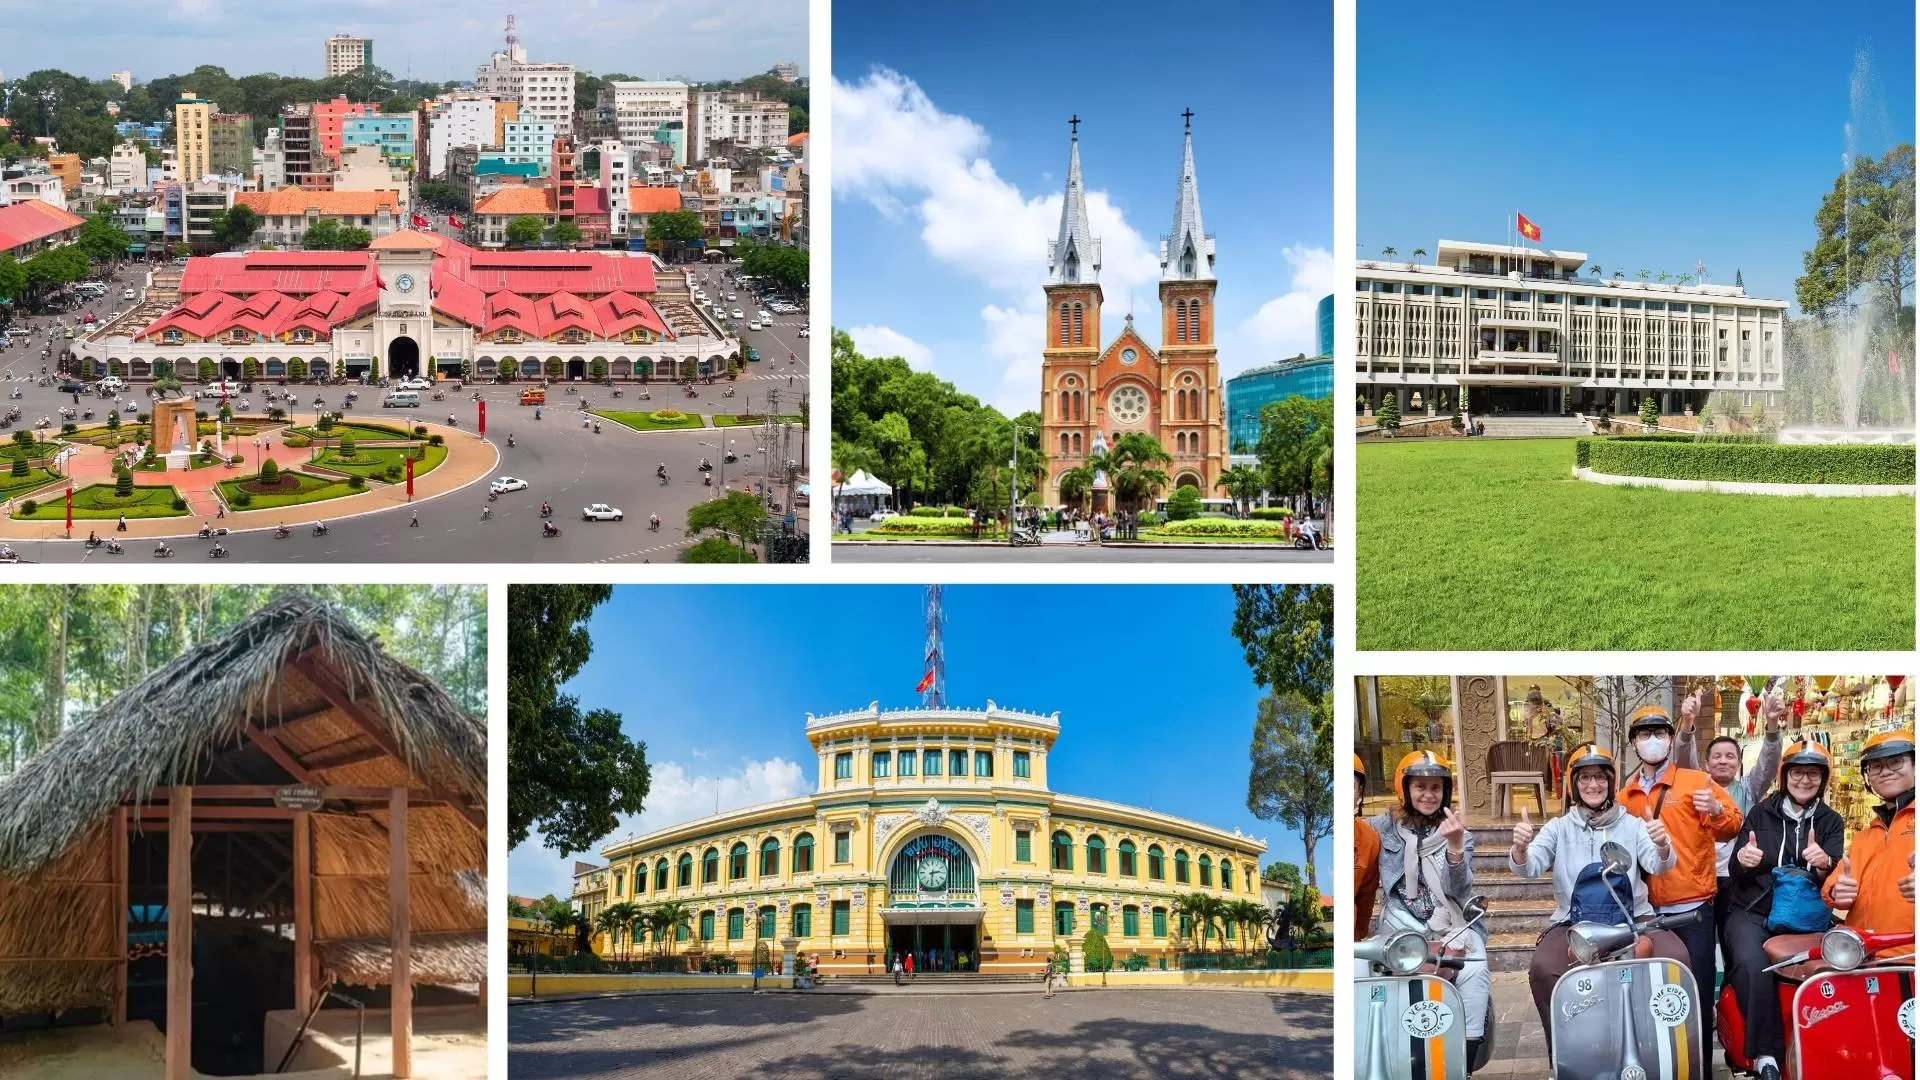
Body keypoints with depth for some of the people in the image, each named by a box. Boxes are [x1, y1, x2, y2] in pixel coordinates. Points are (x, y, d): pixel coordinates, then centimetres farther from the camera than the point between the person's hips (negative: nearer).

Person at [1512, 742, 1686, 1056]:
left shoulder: (1633, 825, 9)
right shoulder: (1559, 828, 8)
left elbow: (1658, 865, -8)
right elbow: (1529, 867, -8)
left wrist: (1662, 847, -33)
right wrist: (1521, 849, -33)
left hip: (1632, 919, 1)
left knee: (1675, 957, -28)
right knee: (1542, 969, -30)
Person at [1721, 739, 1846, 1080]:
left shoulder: (1831, 822, 12)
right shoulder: (1761, 812, 10)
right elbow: (1737, 870, 8)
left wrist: (1824, 864, -26)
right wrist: (1743, 859, -18)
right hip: (1752, 911, -2)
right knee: (1753, 965, -34)